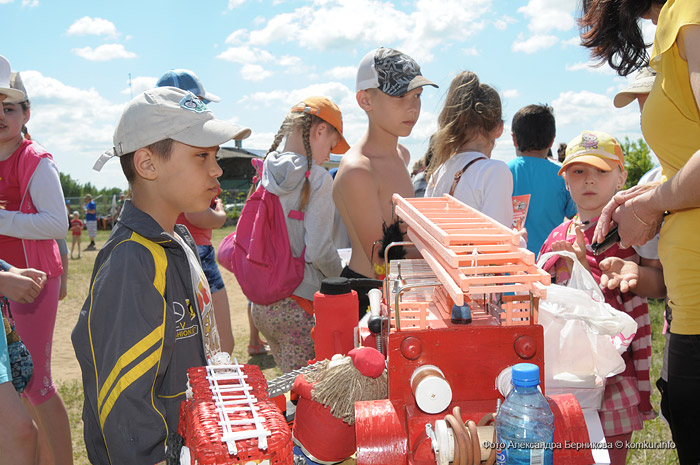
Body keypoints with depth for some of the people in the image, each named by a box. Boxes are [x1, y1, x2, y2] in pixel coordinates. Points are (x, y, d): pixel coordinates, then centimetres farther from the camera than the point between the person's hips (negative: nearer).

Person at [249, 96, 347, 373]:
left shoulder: (264, 174, 6)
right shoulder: (317, 179, -13)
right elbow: (318, 251, -17)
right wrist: (342, 280, 1)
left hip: (261, 304, 7)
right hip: (300, 306, -7)